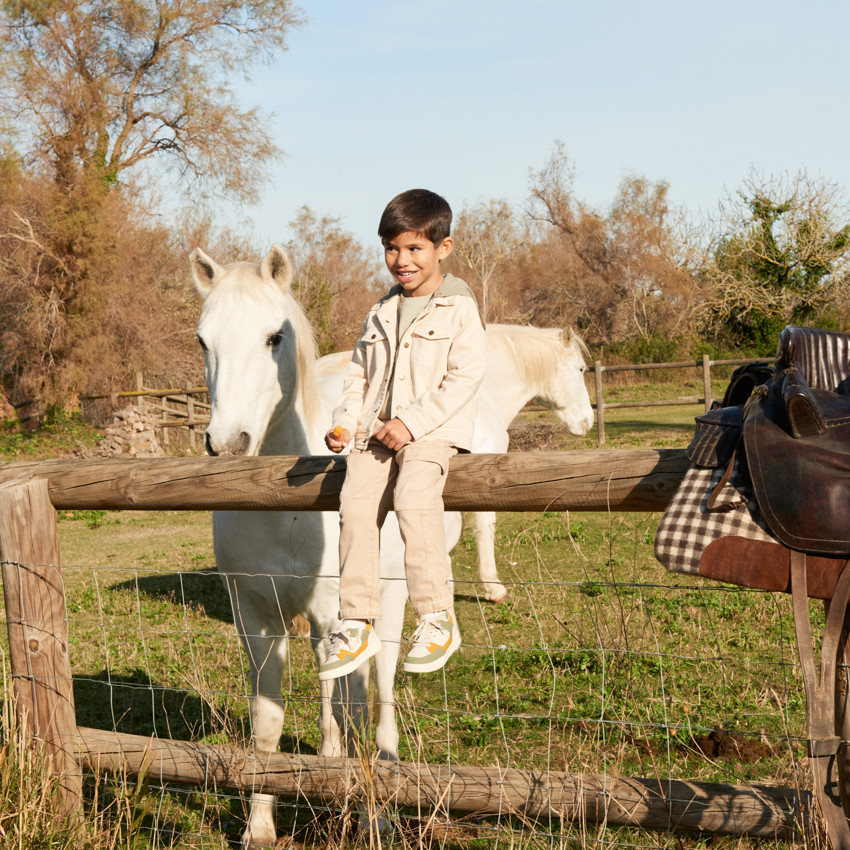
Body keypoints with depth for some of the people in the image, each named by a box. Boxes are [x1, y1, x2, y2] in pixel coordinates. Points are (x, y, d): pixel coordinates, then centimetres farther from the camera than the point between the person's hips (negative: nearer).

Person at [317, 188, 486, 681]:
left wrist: (412, 421, -16)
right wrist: (346, 422, 5)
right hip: (377, 434, 5)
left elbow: (466, 377, -8)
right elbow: (360, 374, 24)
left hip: (434, 432, -5)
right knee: (356, 502, -19)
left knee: (414, 497, -32)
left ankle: (437, 619, -24)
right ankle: (357, 625, -13)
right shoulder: (382, 313, 20)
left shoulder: (458, 309, 1)